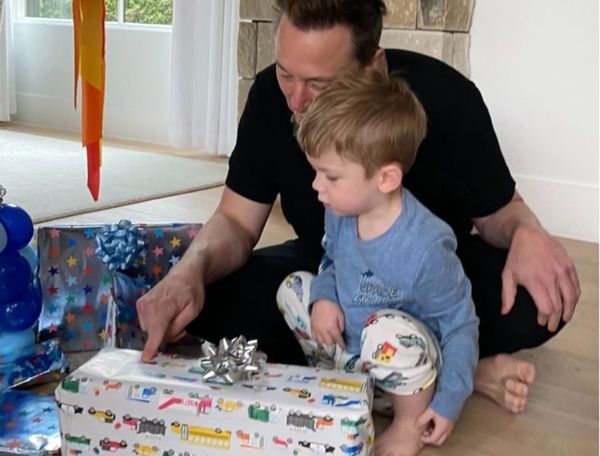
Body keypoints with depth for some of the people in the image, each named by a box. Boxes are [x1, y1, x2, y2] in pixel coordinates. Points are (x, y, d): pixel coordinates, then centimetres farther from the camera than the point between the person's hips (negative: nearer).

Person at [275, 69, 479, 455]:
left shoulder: (426, 247, -31)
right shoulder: (340, 214, -11)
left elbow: (461, 324, -19)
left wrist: (449, 401, -20)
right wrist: (324, 297, -11)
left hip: (408, 365, -7)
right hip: (347, 347, 7)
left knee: (389, 329, -37)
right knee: (293, 288, -2)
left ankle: (409, 425, -8)